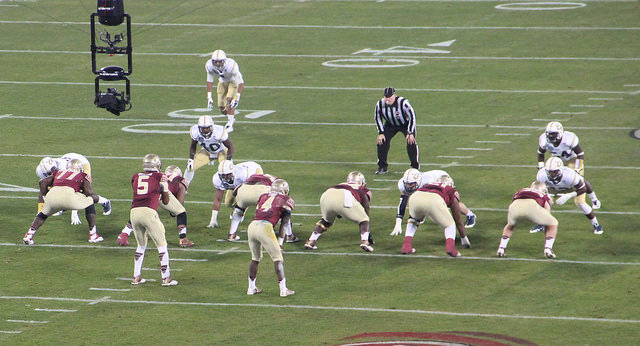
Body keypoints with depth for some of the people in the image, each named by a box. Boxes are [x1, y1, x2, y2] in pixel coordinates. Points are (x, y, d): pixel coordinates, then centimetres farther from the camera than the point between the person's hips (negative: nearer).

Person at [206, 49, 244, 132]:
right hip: (223, 81, 4)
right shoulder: (209, 65, -26)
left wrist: (237, 98, -39)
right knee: (222, 108, 0)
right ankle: (231, 118, 32)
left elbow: (241, 83, -33)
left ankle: (230, 125, -19)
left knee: (229, 100, -26)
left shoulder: (231, 65, -39)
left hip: (234, 81, -4)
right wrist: (209, 97, -13)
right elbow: (209, 81, -10)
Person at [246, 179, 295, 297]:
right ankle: (283, 289, 6)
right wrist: (280, 242, 13)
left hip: (252, 226, 5)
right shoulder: (286, 200, 14)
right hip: (265, 227, -5)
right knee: (277, 258, 6)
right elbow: (284, 224, 11)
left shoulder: (263, 197, 26)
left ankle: (251, 288, 29)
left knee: (255, 258, 22)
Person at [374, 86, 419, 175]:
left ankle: (415, 166, -2)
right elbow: (378, 118, -3)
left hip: (406, 124, -3)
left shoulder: (403, 103, -34)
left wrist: (410, 133, -25)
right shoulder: (380, 104, -21)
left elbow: (412, 117, -23)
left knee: (411, 142, -19)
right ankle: (383, 166, 4)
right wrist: (381, 133, -8)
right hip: (390, 125, 3)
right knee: (382, 141, -12)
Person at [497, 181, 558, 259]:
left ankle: (501, 249, 25)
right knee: (553, 224, 22)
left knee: (510, 225, 37)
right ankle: (548, 249, 10)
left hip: (515, 206, 3)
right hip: (532, 206, -3)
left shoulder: (519, 192, 42)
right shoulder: (545, 197, 36)